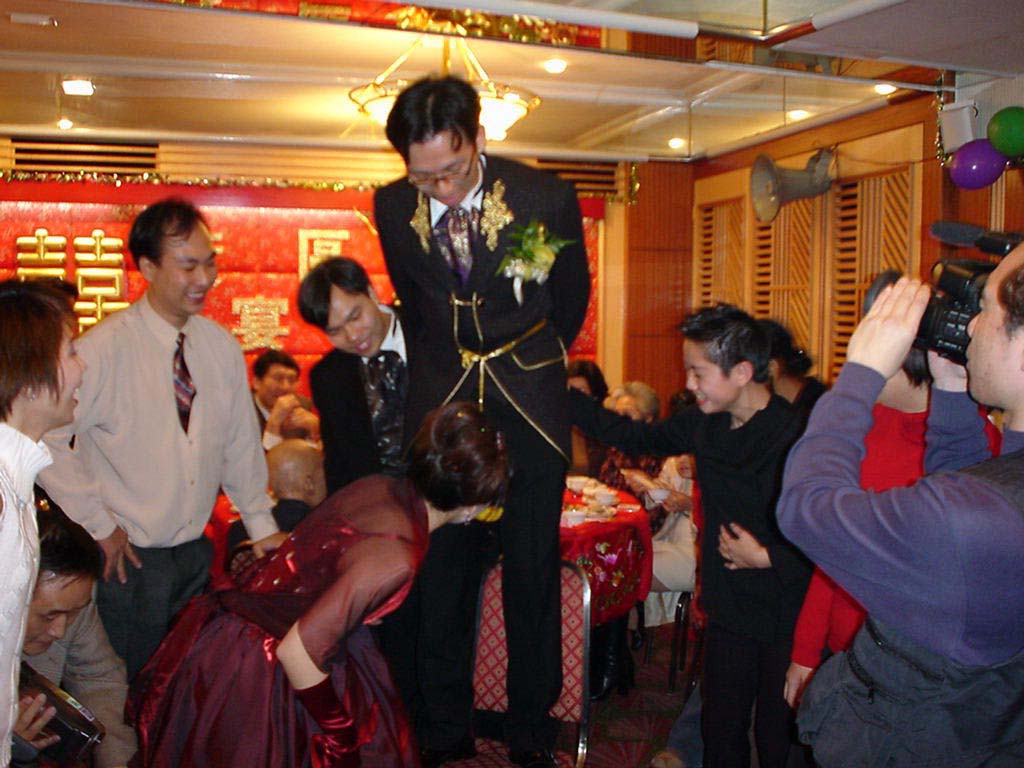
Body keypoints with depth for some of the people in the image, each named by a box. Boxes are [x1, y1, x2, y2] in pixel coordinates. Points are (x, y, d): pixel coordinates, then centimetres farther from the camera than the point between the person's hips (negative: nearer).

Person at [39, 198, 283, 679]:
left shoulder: (221, 346, 1)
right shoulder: (104, 348, -16)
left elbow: (242, 443, 7)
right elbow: (46, 441, -16)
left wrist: (263, 528, 6)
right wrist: (99, 525, -12)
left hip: (197, 552, 5)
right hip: (128, 557, -4)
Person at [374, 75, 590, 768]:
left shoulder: (546, 197, -11)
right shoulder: (392, 207, -3)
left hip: (530, 404, -1)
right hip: (440, 400, 2)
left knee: (533, 570, 6)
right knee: (441, 569, 6)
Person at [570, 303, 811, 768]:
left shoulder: (796, 437, -22)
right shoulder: (705, 424, -1)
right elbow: (641, 438, 15)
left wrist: (769, 558, -17)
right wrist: (566, 397, 13)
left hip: (786, 623, -6)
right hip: (729, 610, 6)